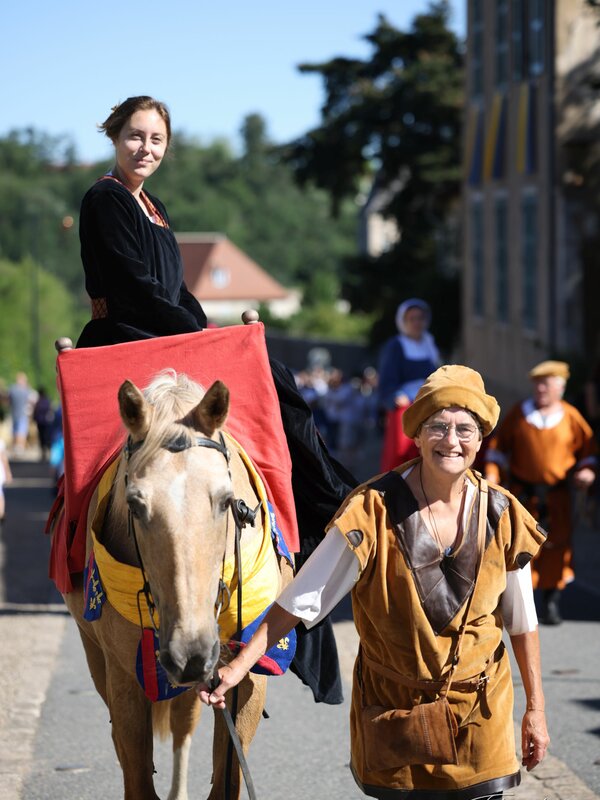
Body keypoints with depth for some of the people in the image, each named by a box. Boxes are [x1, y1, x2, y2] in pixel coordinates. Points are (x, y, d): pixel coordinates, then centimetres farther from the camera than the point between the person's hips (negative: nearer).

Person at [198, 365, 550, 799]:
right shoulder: (375, 511, -14)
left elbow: (522, 622, 4)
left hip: (480, 709, 2)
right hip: (393, 705, -1)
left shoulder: (503, 517, -6)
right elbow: (301, 598, -14)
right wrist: (238, 665, -21)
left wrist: (536, 709, 5)